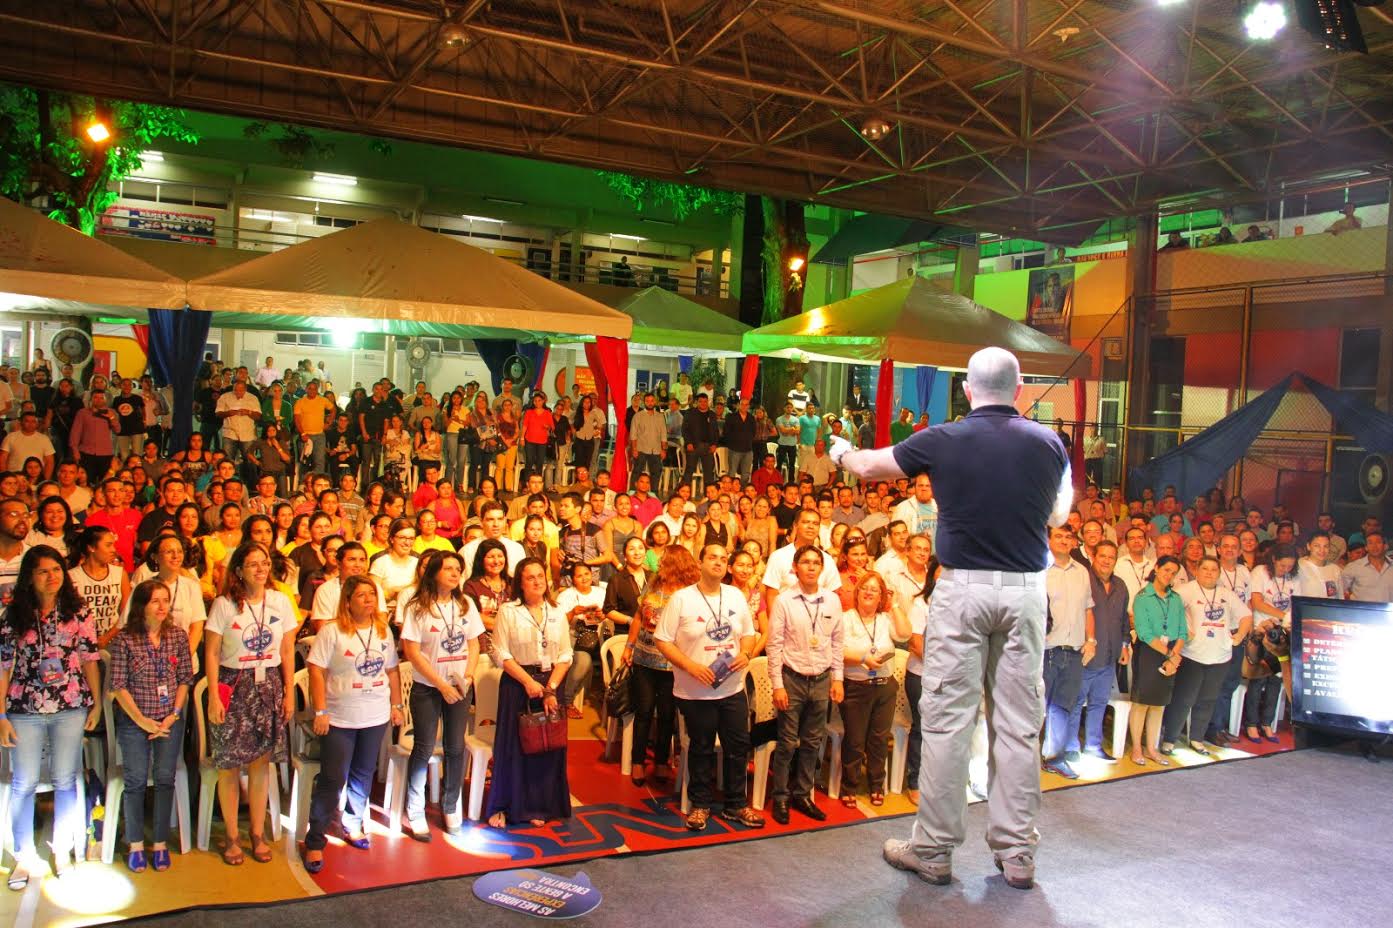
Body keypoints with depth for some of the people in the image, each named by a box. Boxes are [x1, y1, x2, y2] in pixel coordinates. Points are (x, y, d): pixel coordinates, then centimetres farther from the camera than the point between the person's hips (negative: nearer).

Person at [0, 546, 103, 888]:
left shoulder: (78, 611, 1)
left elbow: (90, 658, 3)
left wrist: (97, 703, 1)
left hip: (71, 707, 0)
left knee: (65, 781, 8)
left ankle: (62, 850, 21)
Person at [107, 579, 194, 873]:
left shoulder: (178, 635, -1)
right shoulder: (124, 639, -9)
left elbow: (185, 679, 2)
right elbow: (118, 685, -8)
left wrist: (174, 715, -7)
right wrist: (141, 720, -12)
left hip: (171, 720, 2)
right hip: (134, 720, -2)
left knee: (165, 780, 6)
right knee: (136, 782, 4)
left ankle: (160, 843, 17)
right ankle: (136, 846, 17)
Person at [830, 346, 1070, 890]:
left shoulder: (943, 441, -4)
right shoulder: (1047, 444, 3)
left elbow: (867, 468, 10)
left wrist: (841, 452, 31)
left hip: (963, 589, -3)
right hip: (1026, 589, 3)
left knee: (947, 720, 3)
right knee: (1019, 723, 8)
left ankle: (933, 850, 11)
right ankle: (1017, 852, 16)